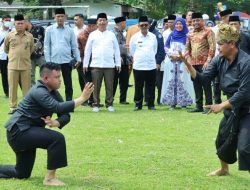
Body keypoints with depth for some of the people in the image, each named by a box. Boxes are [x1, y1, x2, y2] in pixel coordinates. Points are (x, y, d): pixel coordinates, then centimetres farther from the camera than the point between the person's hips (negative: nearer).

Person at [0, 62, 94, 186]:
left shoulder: (53, 92, 8)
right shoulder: (39, 92, -21)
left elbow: (65, 115, 1)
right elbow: (58, 108, -35)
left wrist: (55, 123, -21)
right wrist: (82, 98, -34)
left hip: (24, 132, 10)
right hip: (18, 131, -10)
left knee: (22, 174, 18)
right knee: (57, 138, -26)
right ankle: (50, 178, -18)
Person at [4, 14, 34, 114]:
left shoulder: (30, 36, 2)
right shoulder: (9, 35, 0)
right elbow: (6, 49, 15)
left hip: (26, 66, 0)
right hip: (12, 66, 0)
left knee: (26, 87, 3)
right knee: (12, 87, 3)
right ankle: (13, 107, 11)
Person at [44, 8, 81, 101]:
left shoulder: (69, 30, 6)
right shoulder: (49, 30, 4)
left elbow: (74, 46, 8)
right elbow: (46, 46, 3)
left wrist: (78, 58, 1)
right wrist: (48, 60, -4)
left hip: (67, 61, 1)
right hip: (54, 61, -1)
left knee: (68, 84, 2)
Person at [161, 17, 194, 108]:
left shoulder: (186, 36, 3)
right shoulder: (171, 35, 13)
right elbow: (166, 47, 12)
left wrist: (180, 56, -11)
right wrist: (172, 55, -4)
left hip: (182, 61, -3)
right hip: (171, 61, 3)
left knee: (182, 81, -8)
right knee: (171, 80, -1)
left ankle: (184, 101, -4)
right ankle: (172, 102, 2)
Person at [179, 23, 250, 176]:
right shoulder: (220, 60, -3)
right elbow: (202, 77, -3)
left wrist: (221, 106, -21)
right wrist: (188, 64, -19)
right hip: (232, 107, 8)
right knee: (223, 140, 22)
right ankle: (224, 169, 48)